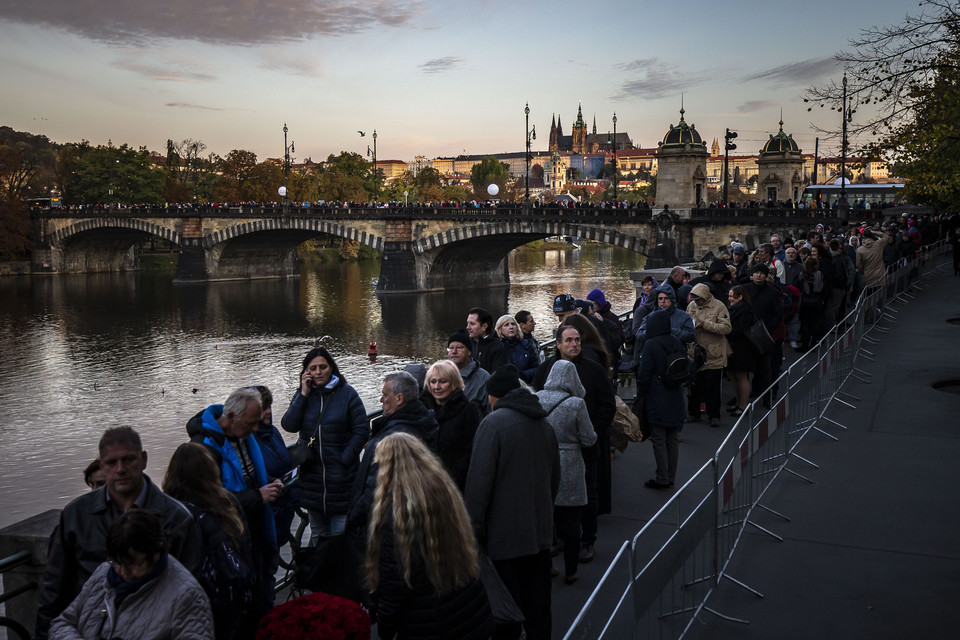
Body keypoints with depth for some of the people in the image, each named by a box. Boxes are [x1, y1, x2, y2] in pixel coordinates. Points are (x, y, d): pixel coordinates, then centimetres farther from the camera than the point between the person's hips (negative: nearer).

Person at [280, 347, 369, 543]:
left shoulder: (347, 393, -4)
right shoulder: (303, 394, 7)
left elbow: (362, 430, -5)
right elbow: (288, 425, -7)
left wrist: (345, 459, -11)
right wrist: (304, 394, -11)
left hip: (340, 476, -4)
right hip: (311, 477, 4)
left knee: (341, 534, -3)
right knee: (317, 534, 16)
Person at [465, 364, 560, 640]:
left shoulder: (493, 423, -13)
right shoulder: (543, 423, 9)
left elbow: (479, 480, -17)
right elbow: (555, 476, 19)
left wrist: (473, 525, -8)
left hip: (505, 533, -7)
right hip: (540, 529, 7)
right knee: (538, 601, 16)